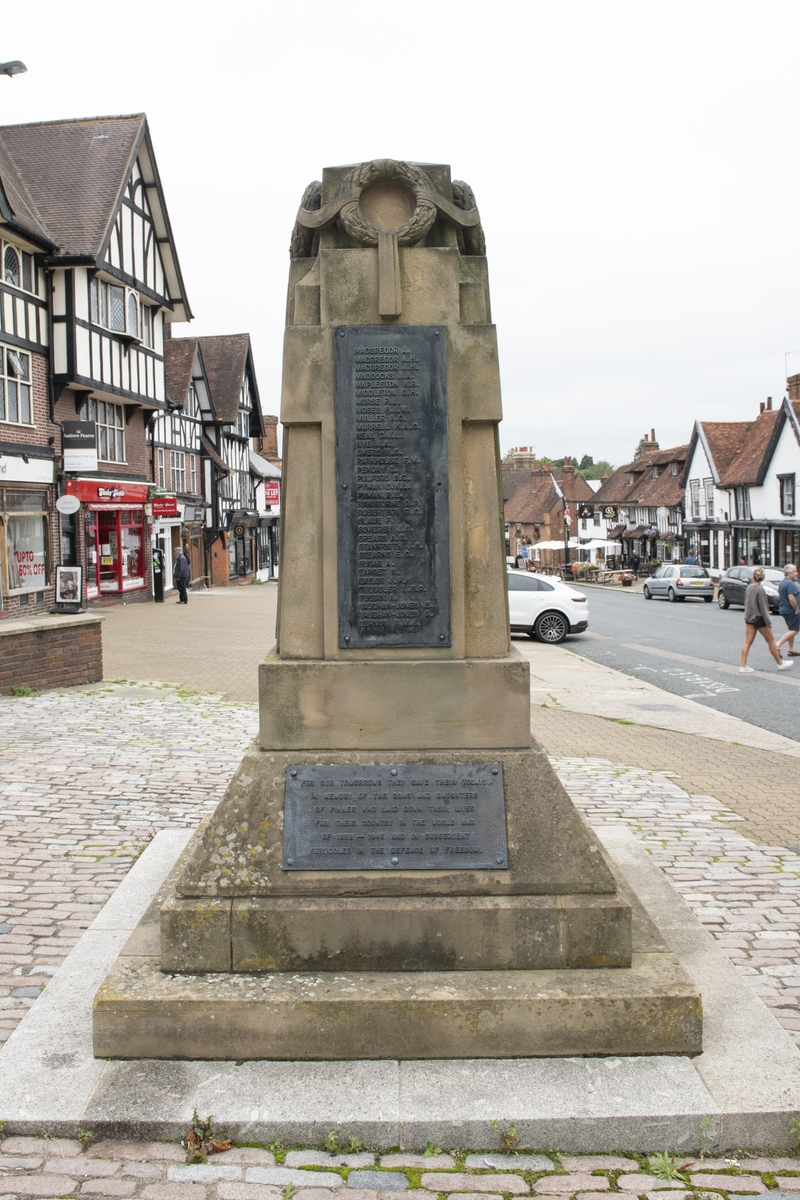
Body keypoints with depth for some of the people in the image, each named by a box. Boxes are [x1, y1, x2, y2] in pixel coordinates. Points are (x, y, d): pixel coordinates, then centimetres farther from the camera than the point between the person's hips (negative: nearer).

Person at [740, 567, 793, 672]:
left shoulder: (749, 587, 1)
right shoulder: (760, 590, -19)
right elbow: (763, 607, -19)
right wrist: (768, 622, -15)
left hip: (749, 618, 6)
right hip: (759, 618, -6)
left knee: (748, 642, 4)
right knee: (771, 641, 8)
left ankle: (743, 666, 0)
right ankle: (780, 663, 20)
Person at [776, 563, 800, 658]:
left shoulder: (783, 582, 10)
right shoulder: (790, 584, -21)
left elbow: (779, 592, 25)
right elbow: (791, 598, -28)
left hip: (784, 609, 10)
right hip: (791, 610, -10)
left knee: (791, 629, 17)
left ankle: (791, 649, 22)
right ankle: (778, 645, -16)